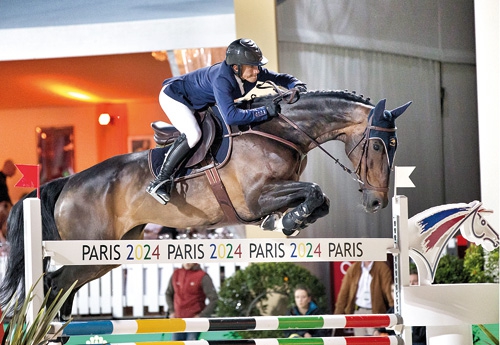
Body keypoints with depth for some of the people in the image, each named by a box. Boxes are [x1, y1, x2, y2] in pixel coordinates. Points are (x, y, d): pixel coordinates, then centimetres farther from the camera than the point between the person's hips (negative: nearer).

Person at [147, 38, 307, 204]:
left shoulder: (252, 72, -18)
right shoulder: (222, 79, -41)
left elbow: (280, 78, -3)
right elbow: (231, 116, -50)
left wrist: (297, 85, -24)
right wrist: (266, 111, -50)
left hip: (199, 103, 9)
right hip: (173, 97, -9)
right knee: (192, 134, -28)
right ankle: (160, 181, -22)